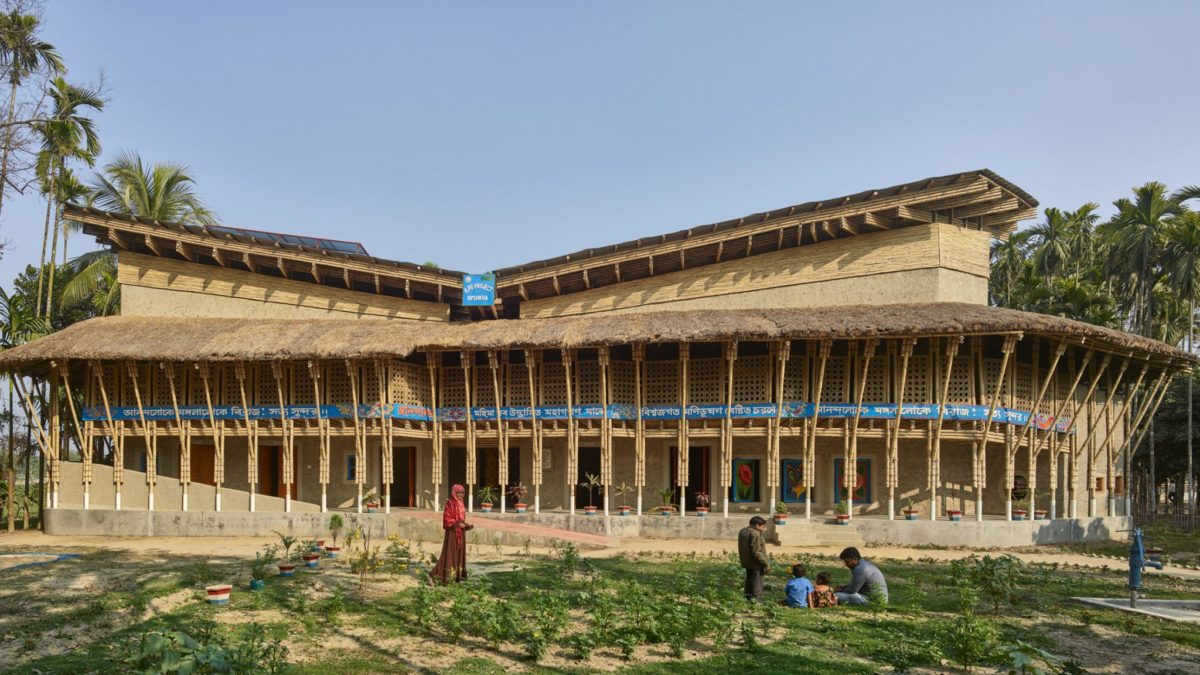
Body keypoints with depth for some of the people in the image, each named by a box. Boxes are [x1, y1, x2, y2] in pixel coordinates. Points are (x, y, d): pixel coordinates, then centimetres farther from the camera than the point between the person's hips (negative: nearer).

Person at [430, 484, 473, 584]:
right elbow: (447, 519, -17)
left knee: (460, 553, 10)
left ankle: (458, 575, 17)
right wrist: (458, 524, -21)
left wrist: (467, 525, 4)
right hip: (452, 532, -8)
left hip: (460, 533, 8)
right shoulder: (450, 503, -13)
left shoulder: (461, 504, 12)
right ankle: (435, 575, -4)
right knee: (450, 553, -8)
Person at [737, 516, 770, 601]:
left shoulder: (743, 531, 9)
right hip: (755, 564, -9)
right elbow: (756, 552, -24)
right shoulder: (755, 534, -21)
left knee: (749, 581, 19)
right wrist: (766, 563, -19)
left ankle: (748, 598, 26)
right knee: (757, 584, -1)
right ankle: (756, 599, 0)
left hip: (747, 563, 9)